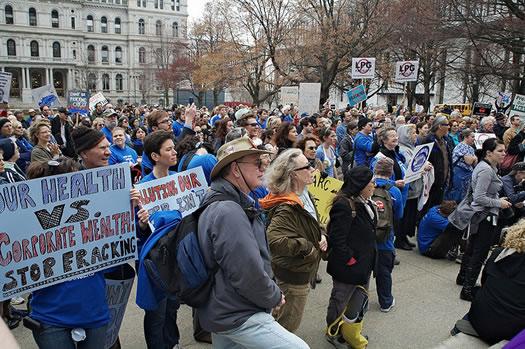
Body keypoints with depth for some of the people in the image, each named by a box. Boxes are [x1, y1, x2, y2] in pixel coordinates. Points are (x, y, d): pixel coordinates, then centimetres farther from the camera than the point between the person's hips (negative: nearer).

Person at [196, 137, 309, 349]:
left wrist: (272, 293, 11)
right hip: (238, 317, -10)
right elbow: (249, 276, -27)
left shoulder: (222, 204, 10)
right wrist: (275, 298, -9)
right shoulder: (229, 212, -25)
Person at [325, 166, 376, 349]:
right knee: (340, 300, 13)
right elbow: (336, 239, -27)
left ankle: (352, 333, 41)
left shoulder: (366, 203, 5)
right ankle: (333, 332, 36)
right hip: (347, 267, -9)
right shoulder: (344, 205, -26)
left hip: (364, 264, 9)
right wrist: (350, 259, -19)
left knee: (359, 302, 22)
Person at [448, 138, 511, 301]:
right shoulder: (486, 170, -23)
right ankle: (467, 290, 4)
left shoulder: (487, 167, 9)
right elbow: (479, 198, -25)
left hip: (479, 216, 10)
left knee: (472, 248, 22)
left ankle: (463, 277, 38)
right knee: (480, 253, -3)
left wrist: (498, 199, 10)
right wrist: (499, 203, -15)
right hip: (485, 216, -10)